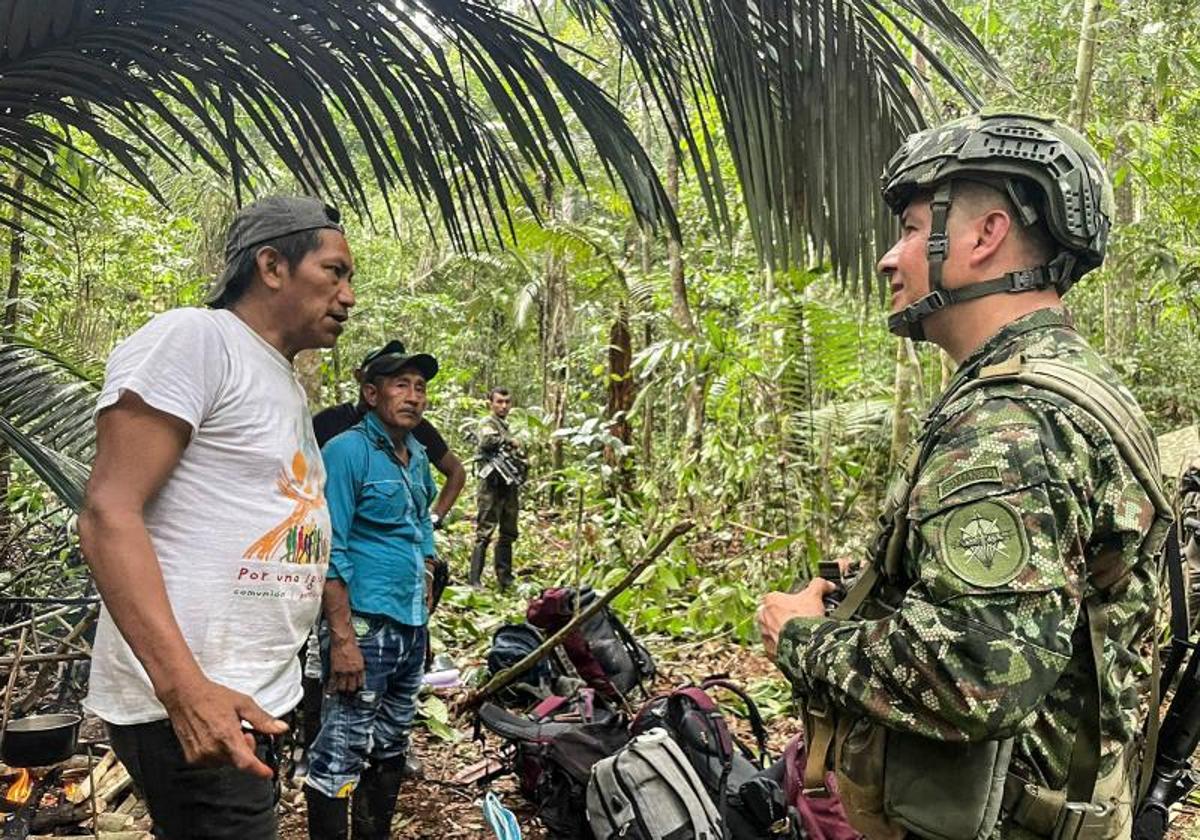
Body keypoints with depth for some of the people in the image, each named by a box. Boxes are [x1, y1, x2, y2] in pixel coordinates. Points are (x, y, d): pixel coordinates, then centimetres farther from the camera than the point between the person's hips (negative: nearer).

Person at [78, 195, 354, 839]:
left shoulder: (286, 387, 18)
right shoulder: (193, 339, -10)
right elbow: (108, 514, -18)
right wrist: (185, 687, -27)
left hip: (258, 698, 9)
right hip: (186, 703, -9)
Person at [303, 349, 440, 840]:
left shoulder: (417, 456, 12)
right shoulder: (347, 451, -11)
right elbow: (330, 553, -16)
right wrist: (342, 638, -21)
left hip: (413, 627, 8)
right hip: (366, 626, -8)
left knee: (391, 749, 17)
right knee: (342, 755, -5)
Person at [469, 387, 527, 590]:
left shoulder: (506, 426, 21)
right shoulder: (487, 423, -4)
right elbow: (486, 441, -26)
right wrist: (509, 441, -13)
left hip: (510, 487, 9)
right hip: (493, 486, -9)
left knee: (508, 535, 12)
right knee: (484, 534, -9)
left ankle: (505, 580, 20)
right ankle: (475, 581, -8)